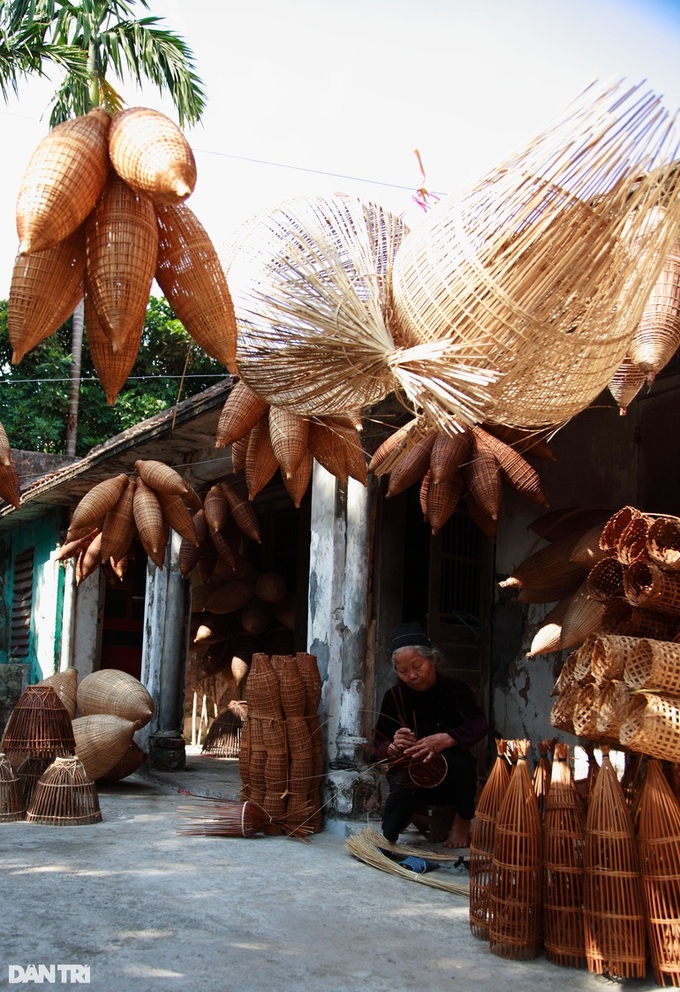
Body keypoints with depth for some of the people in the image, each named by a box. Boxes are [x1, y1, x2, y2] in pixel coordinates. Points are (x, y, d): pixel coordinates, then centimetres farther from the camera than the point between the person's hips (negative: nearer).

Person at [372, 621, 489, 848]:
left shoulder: (455, 690, -9)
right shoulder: (395, 697, -4)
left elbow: (479, 724, -28)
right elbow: (378, 745, -7)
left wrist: (444, 740, -47)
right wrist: (393, 748, -33)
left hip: (449, 779, -1)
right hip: (409, 776, 1)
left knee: (460, 759, -35)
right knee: (389, 834, -23)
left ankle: (463, 819, -4)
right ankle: (407, 812, 16)